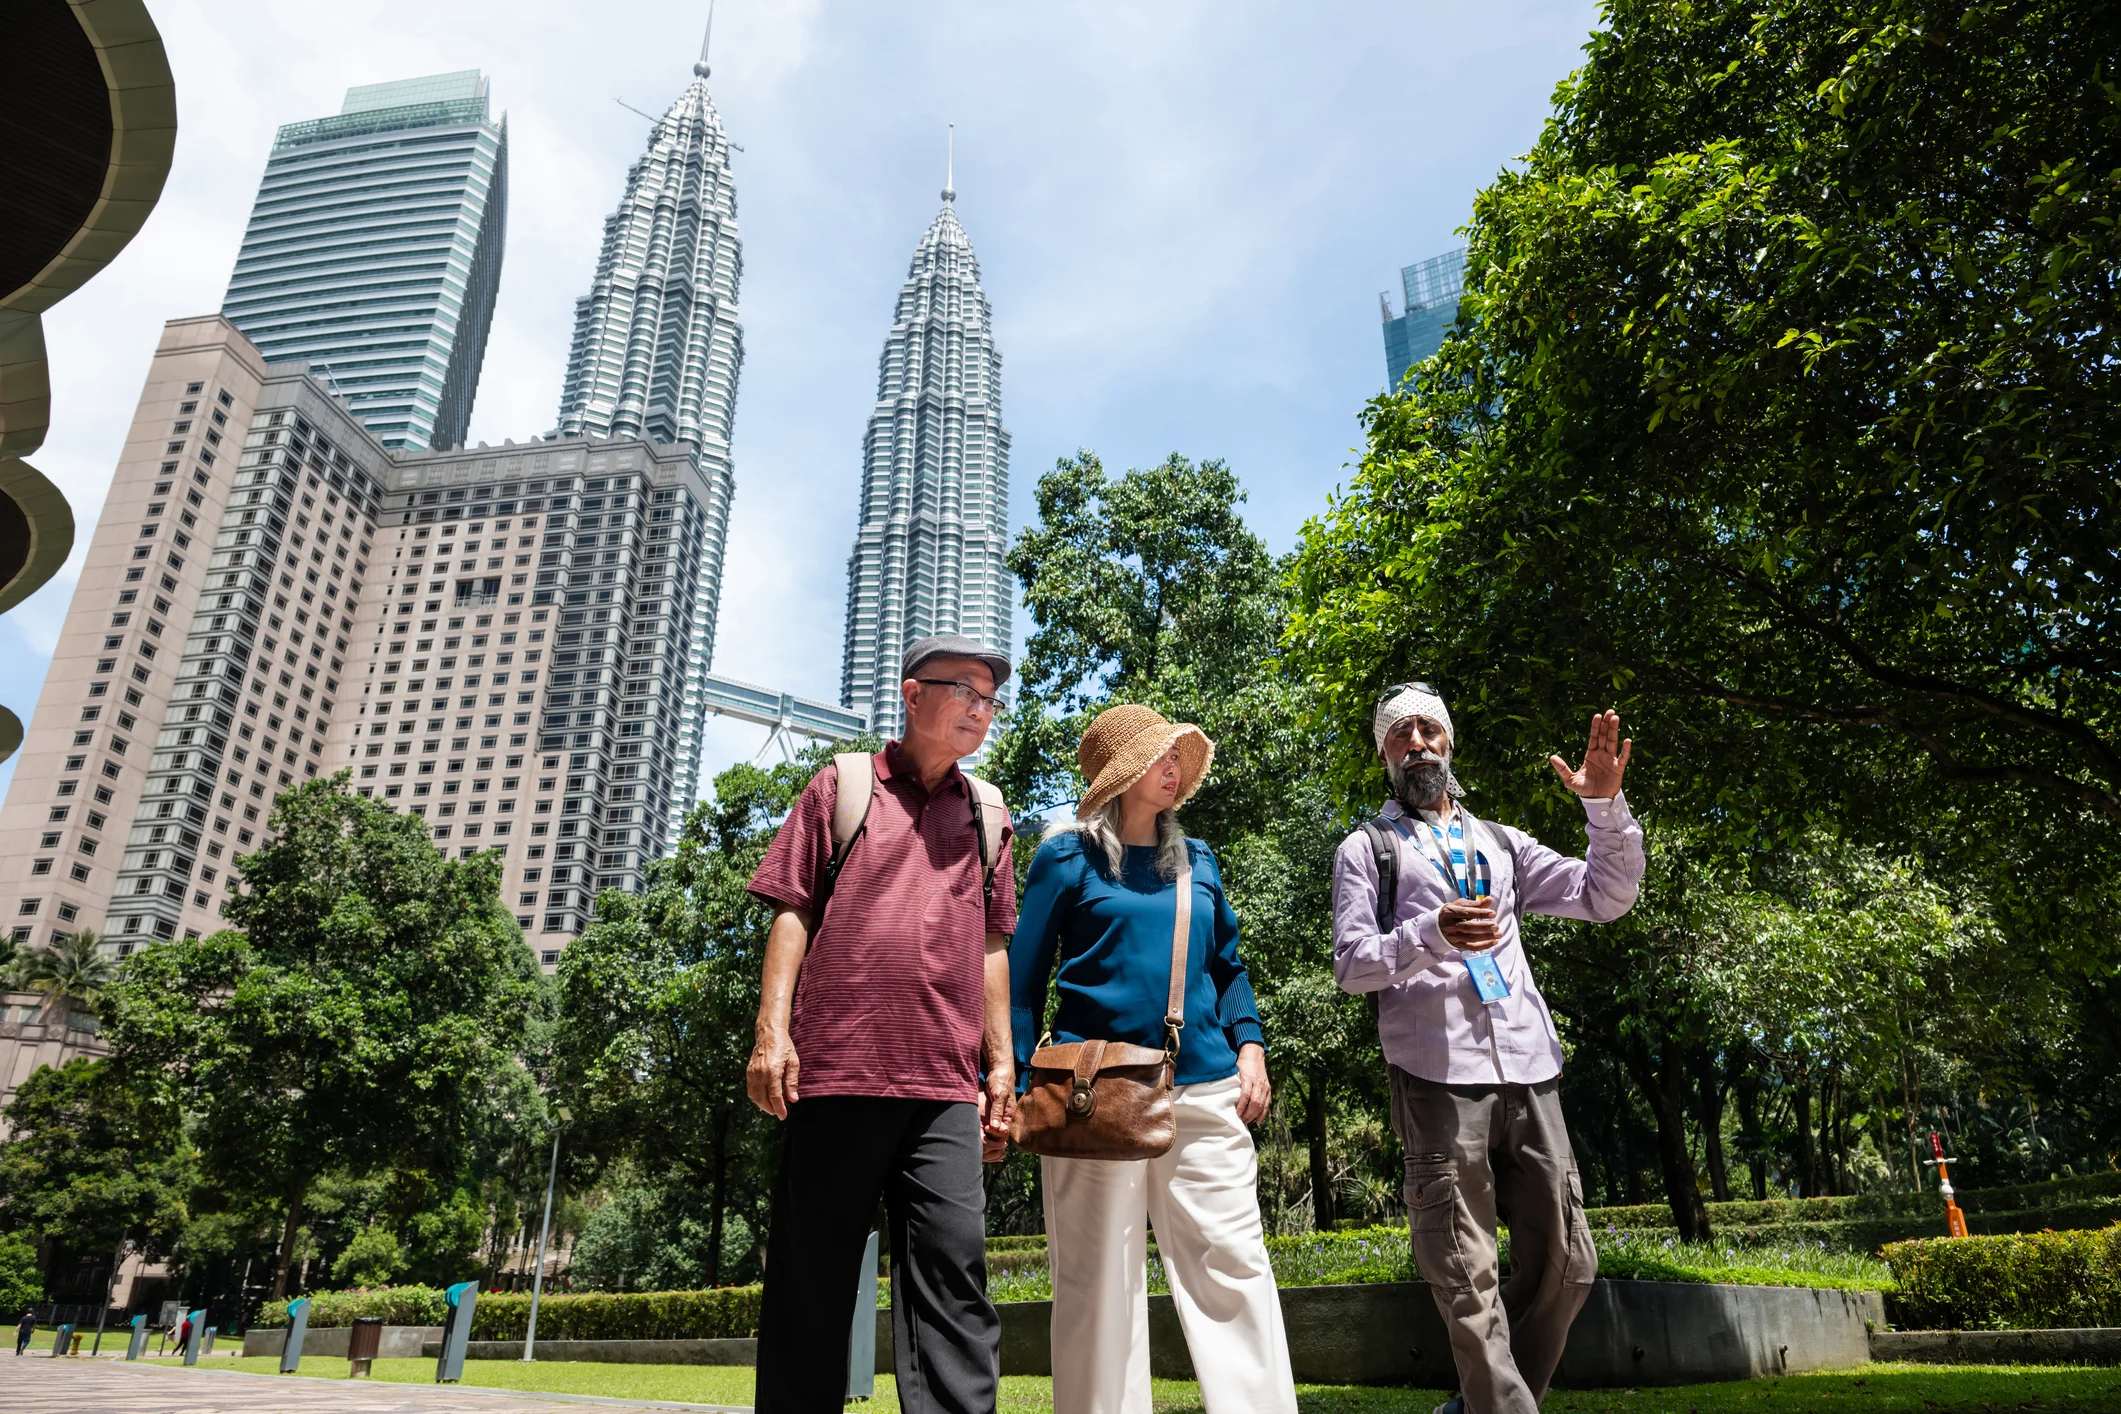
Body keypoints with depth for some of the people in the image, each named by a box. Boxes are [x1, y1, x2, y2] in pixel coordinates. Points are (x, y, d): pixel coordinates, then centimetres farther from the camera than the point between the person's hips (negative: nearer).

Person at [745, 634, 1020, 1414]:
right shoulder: (842, 784, 8)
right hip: (835, 1064, -2)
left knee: (952, 1263, -5)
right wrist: (772, 1031, -6)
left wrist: (1001, 1059, 11)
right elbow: (793, 912, 3)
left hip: (944, 1083, 2)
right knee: (812, 1272, 6)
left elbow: (991, 943, 17)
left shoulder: (988, 813, 17)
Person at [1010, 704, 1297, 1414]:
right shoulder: (1068, 857, 2)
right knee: (1098, 1281, 4)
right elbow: (1023, 979, 2)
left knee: (1233, 1263, 3)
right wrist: (1014, 1086, -3)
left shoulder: (1197, 860, 15)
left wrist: (1250, 1047, 6)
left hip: (1204, 1088, 4)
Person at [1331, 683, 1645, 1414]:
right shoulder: (1367, 847, 8)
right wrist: (1430, 933, -21)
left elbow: (1606, 898, 15)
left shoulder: (1499, 842, 21)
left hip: (1528, 1075, 5)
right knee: (1468, 1282, -6)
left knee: (1565, 1264, 9)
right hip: (1438, 1079, -5)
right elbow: (1352, 964, -2)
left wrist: (1607, 808, 0)